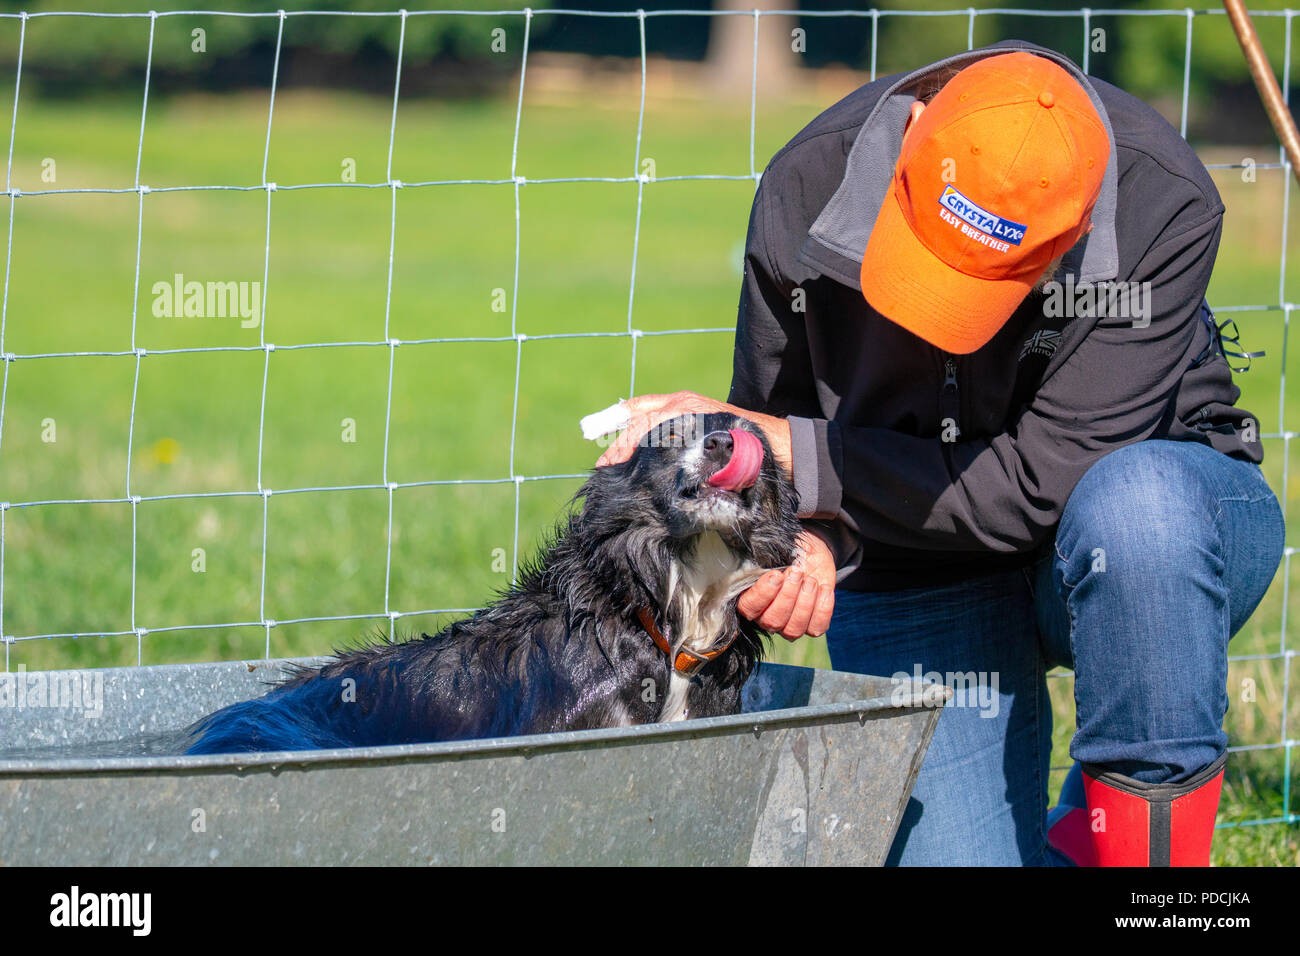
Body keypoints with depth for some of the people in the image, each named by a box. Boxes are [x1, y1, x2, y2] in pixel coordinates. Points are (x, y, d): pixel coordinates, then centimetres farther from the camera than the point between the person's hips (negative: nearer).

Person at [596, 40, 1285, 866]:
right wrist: (810, 537, -25)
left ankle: (1153, 832, -16)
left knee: (1133, 507, -39)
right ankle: (1074, 851, 19)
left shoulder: (1165, 206, -28)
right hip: (923, 576, 2)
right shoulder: (809, 187, -18)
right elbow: (767, 433, -2)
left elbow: (1045, 484, -29)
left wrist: (792, 453, -29)